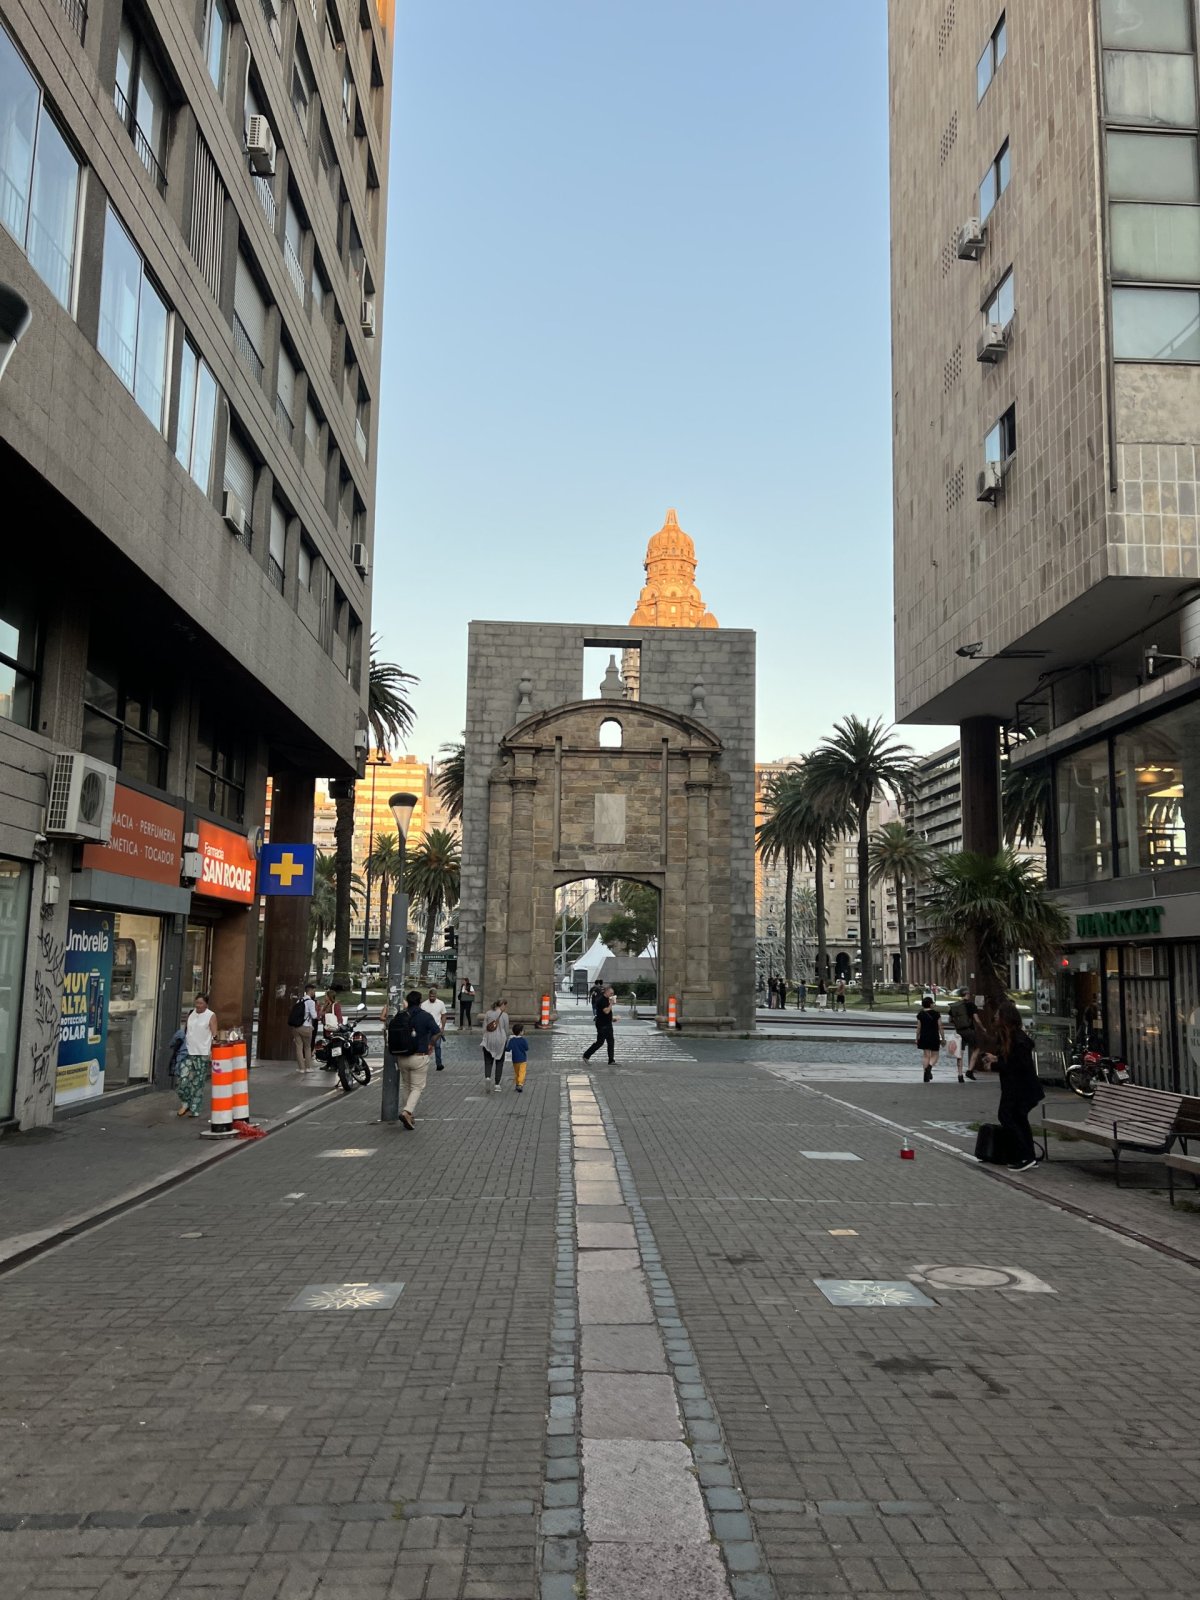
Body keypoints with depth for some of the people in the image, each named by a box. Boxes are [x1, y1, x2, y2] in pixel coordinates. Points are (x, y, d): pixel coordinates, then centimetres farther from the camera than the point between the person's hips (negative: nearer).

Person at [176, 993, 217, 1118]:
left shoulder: (211, 1016, -3)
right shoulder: (190, 1013, 10)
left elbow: (214, 1035, -6)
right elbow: (184, 1030, 19)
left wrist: (212, 1051, -13)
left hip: (203, 1054, -4)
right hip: (188, 1052, 4)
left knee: (198, 1083, 2)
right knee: (181, 1079, -6)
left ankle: (194, 1110, 12)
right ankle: (186, 1103, 17)